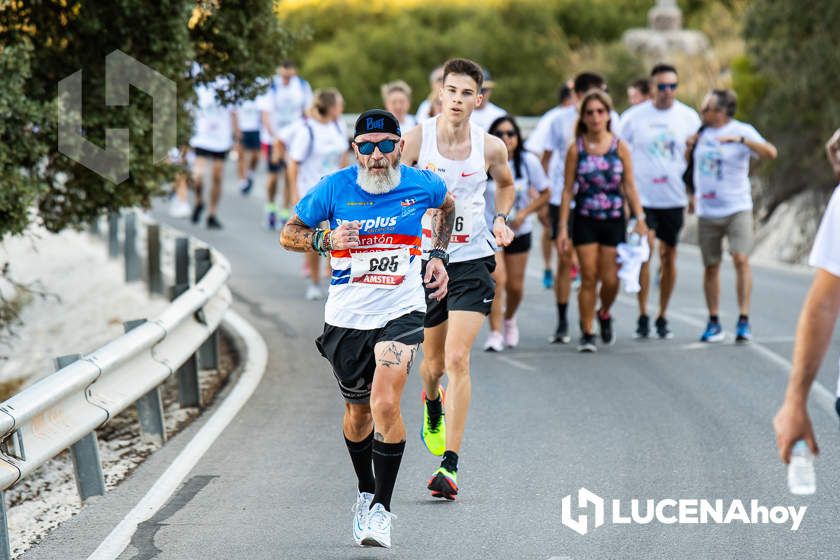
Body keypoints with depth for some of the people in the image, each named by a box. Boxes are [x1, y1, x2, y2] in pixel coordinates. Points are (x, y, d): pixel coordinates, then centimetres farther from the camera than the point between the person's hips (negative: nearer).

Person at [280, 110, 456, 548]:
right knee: (358, 413, 16)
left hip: (400, 313, -2)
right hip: (347, 317, 2)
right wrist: (325, 240, -18)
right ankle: (365, 492, 42)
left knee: (385, 404, -21)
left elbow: (446, 206, 21)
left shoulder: (422, 184, -4)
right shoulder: (335, 188, -8)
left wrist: (438, 256, 9)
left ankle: (382, 508, -12)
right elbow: (288, 234, 1)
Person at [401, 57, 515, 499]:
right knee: (433, 361, 14)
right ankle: (432, 402, 53)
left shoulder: (490, 147, -2)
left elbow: (505, 183, 20)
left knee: (457, 359, -14)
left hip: (471, 262, -1)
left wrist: (500, 220, 4)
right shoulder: (416, 139, -8)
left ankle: (449, 464, -13)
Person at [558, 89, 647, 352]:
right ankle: (587, 333, 8)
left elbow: (629, 187, 3)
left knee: (610, 279, 1)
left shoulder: (620, 147, 0)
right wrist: (563, 227, -4)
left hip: (614, 221, 1)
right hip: (585, 220, -1)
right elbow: (568, 189, 0)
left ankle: (604, 314, 33)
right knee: (588, 277, -3)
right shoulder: (576, 149, -1)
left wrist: (639, 218, -6)